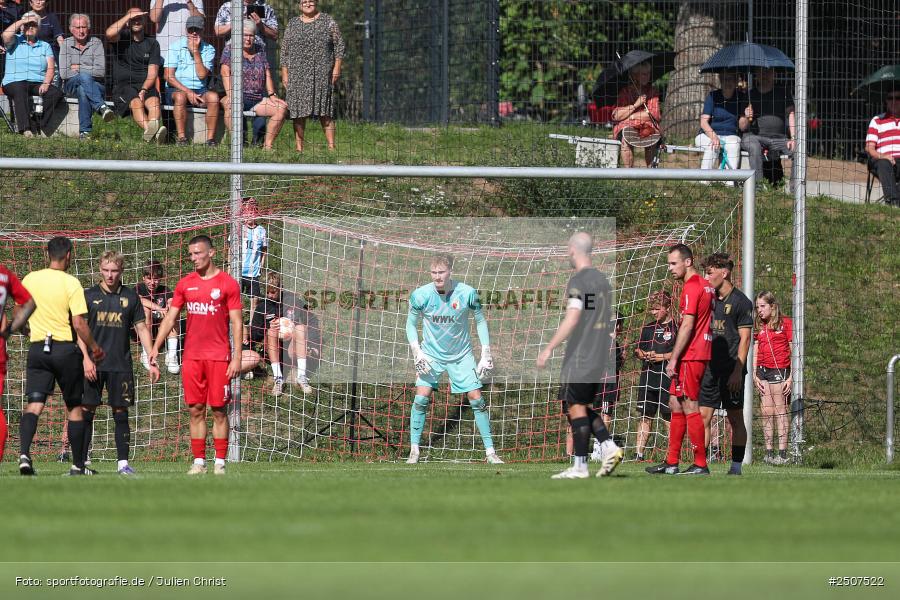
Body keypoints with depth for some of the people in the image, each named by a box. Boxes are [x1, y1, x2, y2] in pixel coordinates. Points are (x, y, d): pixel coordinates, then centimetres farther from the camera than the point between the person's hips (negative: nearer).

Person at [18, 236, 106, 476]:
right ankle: (78, 464, 16)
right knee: (74, 407, 11)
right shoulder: (70, 283, -9)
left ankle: (24, 453, -27)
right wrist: (94, 347, 1)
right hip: (65, 348, -3)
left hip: (37, 348, 3)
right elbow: (79, 324, -13)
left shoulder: (29, 280, 3)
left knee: (34, 404, -3)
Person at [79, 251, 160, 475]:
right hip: (93, 365, -1)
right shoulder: (89, 295, 3)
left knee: (121, 413, 2)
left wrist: (152, 361, 3)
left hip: (120, 365, 1)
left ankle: (123, 463, 7)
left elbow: (142, 329, 10)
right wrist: (86, 359, -10)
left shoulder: (130, 297, 7)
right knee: (86, 412, -3)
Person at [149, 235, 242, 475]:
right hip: (192, 355, 4)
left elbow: (237, 322, -2)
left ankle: (220, 462, 3)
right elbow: (170, 318, 13)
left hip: (218, 356, -4)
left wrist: (237, 357, -9)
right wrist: (155, 347, 3)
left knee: (219, 410, -1)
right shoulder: (185, 284, 10)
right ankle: (199, 462, 7)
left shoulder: (227, 284, -1)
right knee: (195, 410, 3)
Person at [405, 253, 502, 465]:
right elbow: (411, 324, -1)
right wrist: (416, 352, -13)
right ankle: (414, 451, -1)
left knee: (476, 399, -3)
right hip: (431, 354, 0)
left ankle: (490, 452, 7)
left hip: (461, 355, 0)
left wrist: (486, 354, -4)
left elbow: (480, 321, -2)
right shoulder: (421, 295, -17)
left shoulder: (467, 293, -17)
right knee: (421, 398, -13)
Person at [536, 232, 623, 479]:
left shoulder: (578, 281, -13)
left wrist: (549, 349, -21)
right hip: (599, 358, 8)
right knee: (582, 408, 15)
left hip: (579, 357, -8)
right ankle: (609, 448, 1)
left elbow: (572, 319, -22)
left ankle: (579, 466, -4)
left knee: (576, 407, -4)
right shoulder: (603, 280, 15)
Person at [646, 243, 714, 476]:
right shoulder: (705, 285, 16)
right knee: (675, 404, 13)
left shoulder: (691, 287, -14)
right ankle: (671, 463, 16)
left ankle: (700, 464, -6)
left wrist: (674, 359, -17)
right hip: (700, 355, 10)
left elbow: (687, 326, -19)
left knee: (690, 408, -7)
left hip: (690, 357, -10)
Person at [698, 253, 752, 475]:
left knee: (735, 419, 1)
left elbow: (745, 338, -9)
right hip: (710, 368, 6)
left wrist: (737, 371, -15)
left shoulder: (740, 302, -6)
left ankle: (736, 467, 6)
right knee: (703, 416, -1)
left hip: (731, 371, -6)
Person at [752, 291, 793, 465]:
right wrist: (754, 375, 7)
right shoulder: (759, 326, 13)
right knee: (767, 413, 3)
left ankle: (782, 453, -8)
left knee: (780, 411, -7)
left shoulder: (785, 323, -2)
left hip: (780, 370, -5)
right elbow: (755, 352, 16)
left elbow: (794, 351, -3)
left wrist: (792, 377, -8)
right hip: (762, 371, 5)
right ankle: (769, 452, 5)